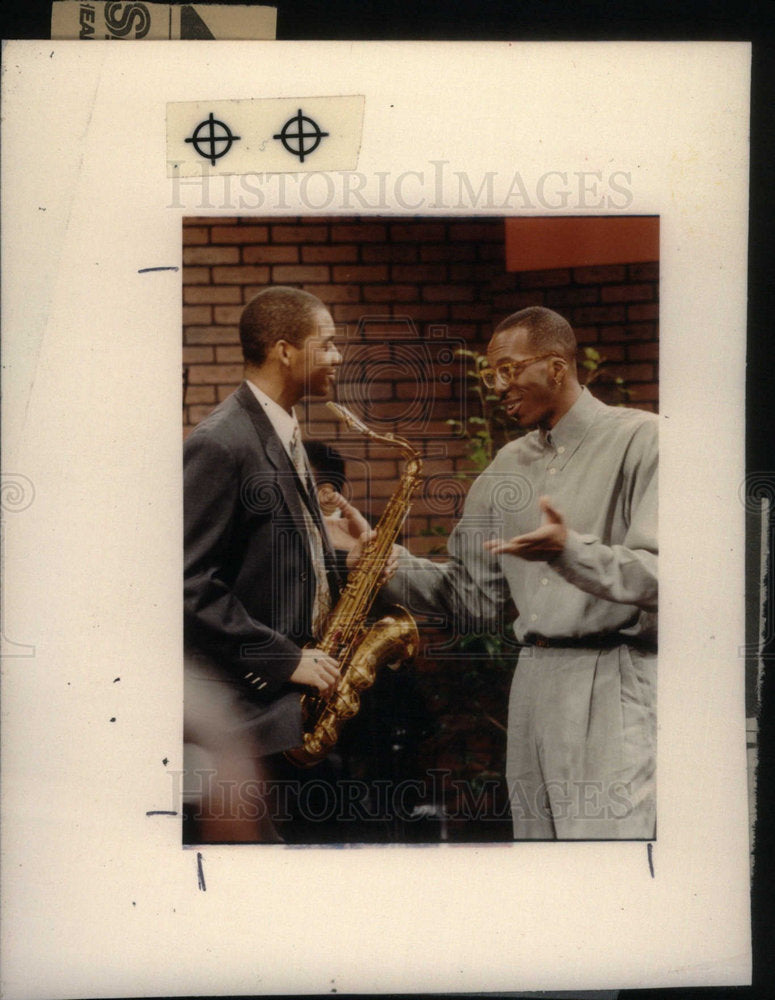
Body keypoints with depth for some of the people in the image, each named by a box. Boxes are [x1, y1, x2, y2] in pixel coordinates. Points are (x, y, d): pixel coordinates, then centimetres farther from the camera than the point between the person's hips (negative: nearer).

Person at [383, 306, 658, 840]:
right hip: (533, 685, 6)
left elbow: (661, 575, -14)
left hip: (616, 683, -6)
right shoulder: (509, 466, 16)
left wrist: (571, 550, -29)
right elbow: (475, 599, 16)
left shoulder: (639, 440, -4)